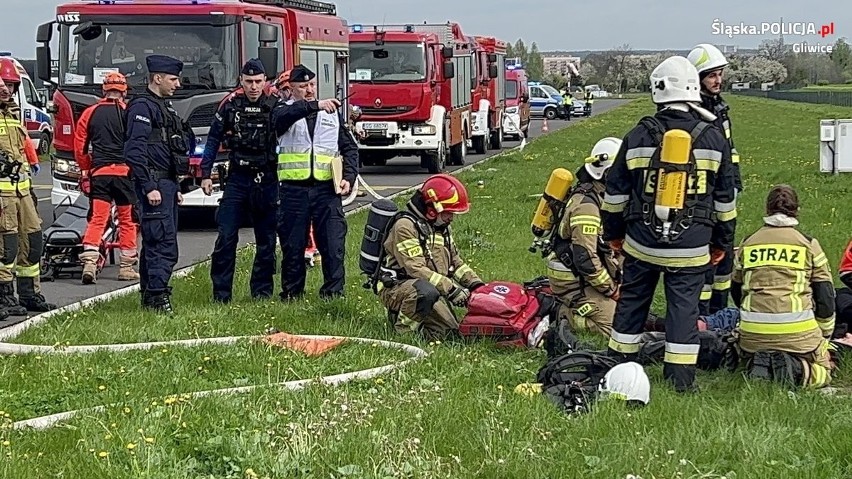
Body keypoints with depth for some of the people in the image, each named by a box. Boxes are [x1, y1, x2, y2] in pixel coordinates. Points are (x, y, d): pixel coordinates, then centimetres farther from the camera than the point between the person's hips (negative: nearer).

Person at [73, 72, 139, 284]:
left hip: (99, 173, 2)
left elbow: (79, 148, 9)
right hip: (124, 171, -2)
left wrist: (86, 171, 21)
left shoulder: (90, 113, 7)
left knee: (97, 218, 1)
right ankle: (126, 267, 11)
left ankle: (89, 262, -15)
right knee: (127, 220, 8)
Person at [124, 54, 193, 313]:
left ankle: (149, 298, 16)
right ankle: (157, 294, -17)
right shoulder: (143, 107, -10)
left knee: (155, 243, 12)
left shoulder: (163, 107, 21)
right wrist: (149, 187, -23)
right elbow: (135, 150, -19)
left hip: (166, 184, 10)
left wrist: (174, 189, 24)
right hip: (153, 184, -10)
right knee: (164, 243, -15)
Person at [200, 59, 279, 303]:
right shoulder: (230, 106, 3)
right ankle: (221, 293, -1)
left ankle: (262, 291, 16)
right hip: (237, 179, 0)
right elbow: (213, 140, 8)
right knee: (226, 237, -6)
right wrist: (206, 174, 3)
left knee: (266, 240, 6)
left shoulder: (276, 106, 0)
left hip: (267, 181, 0)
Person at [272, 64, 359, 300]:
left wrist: (349, 178, -2)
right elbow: (282, 117, -21)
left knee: (333, 245, -4)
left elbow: (349, 148, 14)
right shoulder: (285, 111, 5)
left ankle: (333, 292, 1)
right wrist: (315, 106, -34)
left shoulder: (333, 113, 14)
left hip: (326, 190, 1)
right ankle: (291, 294, 16)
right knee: (293, 246, 5)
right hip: (294, 190, -1)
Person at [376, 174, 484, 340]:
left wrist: (477, 284, 1)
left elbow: (456, 262, 18)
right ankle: (404, 326, -14)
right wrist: (451, 289, -27)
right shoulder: (405, 226, -17)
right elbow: (416, 270, -24)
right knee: (426, 292, -39)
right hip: (396, 287, -9)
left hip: (432, 288, 9)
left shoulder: (443, 228, 13)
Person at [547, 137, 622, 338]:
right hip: (575, 278, -10)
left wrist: (620, 273, 7)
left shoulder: (606, 196, 8)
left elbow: (612, 244, 19)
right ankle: (561, 315, -5)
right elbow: (585, 259, -27)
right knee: (612, 327, -16)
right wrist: (610, 289, -17)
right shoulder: (586, 206, -24)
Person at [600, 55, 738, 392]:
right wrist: (721, 242, 16)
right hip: (691, 248, -1)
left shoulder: (637, 137, -2)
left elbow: (615, 192, 5)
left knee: (632, 301, 14)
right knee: (684, 307, 4)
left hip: (641, 242, 1)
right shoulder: (714, 139, -1)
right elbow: (725, 199, 6)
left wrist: (613, 233, 18)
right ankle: (680, 378, 4)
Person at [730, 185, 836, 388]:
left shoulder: (747, 244, 12)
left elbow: (736, 291, 22)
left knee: (751, 361, 31)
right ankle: (797, 370, -15)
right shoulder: (808, 244, 4)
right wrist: (825, 336, 19)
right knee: (821, 373, 19)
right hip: (799, 332, -2)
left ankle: (759, 364, -5)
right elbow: (825, 296, 6)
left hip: (752, 333, 2)